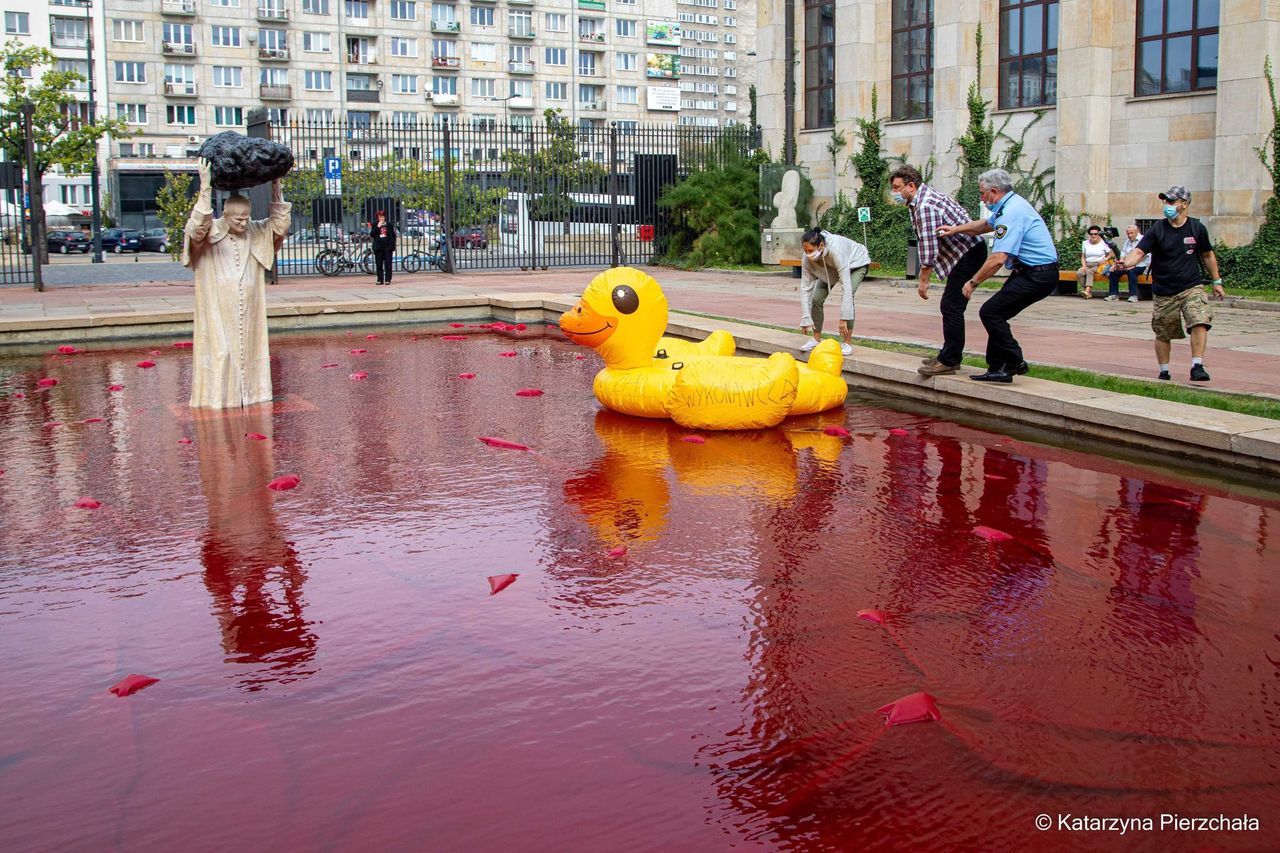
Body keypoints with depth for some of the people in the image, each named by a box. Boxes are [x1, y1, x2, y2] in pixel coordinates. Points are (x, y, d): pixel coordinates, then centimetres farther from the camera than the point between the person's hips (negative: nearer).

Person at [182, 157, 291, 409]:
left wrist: (275, 187, -2)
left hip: (248, 312, 5)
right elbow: (197, 227, -27)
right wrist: (206, 188, -33)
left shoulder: (254, 232, 7)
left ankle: (249, 393, 15)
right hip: (217, 311, -5)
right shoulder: (209, 233, -7)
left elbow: (279, 224, 7)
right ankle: (217, 397, -1)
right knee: (219, 351, -5)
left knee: (249, 348, 7)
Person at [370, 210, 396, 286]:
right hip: (378, 248, 1)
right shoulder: (375, 225, 8)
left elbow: (393, 236, 6)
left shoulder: (389, 225, 6)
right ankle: (380, 280, 6)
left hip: (387, 248, -1)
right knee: (379, 265, 2)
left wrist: (393, 247, -2)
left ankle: (387, 279, -1)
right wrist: (378, 227, -11)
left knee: (388, 265, -3)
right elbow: (371, 235, -3)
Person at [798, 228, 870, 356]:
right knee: (816, 298, -9)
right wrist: (805, 318, -26)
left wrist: (844, 318, -45)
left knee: (847, 297, -27)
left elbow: (846, 285, -44)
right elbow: (805, 287, -21)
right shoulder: (808, 258, -28)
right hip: (832, 267, 5)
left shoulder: (836, 250, -44)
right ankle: (816, 340, 8)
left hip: (856, 263, -5)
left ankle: (848, 343, -18)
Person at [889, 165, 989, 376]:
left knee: (952, 306, -11)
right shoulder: (924, 198, 12)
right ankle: (950, 355, 20)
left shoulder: (926, 206, -22)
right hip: (968, 252, 11)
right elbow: (926, 244, 17)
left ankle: (950, 361, -8)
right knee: (950, 306, 13)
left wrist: (923, 280, -16)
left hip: (969, 254, -11)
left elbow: (928, 248, -23)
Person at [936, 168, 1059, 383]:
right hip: (1037, 272, 11)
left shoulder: (1011, 213, -21)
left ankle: (1015, 363, -4)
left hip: (1037, 275, -11)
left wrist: (973, 282, -16)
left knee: (990, 312, -11)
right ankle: (998, 368, 15)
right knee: (996, 314, 12)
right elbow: (986, 224, 33)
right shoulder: (1011, 204, 12)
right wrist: (956, 229, 25)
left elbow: (998, 259, -26)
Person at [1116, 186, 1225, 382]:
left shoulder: (1197, 228, 1)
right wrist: (1125, 262, -37)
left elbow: (1207, 255, 14)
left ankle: (1197, 366, -17)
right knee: (1163, 334, 8)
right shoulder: (1157, 229, -4)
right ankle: (1164, 372, 25)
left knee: (1200, 322, -21)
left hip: (1192, 287, 0)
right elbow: (1138, 252, -16)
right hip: (1164, 292, 0)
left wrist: (1216, 281, 17)